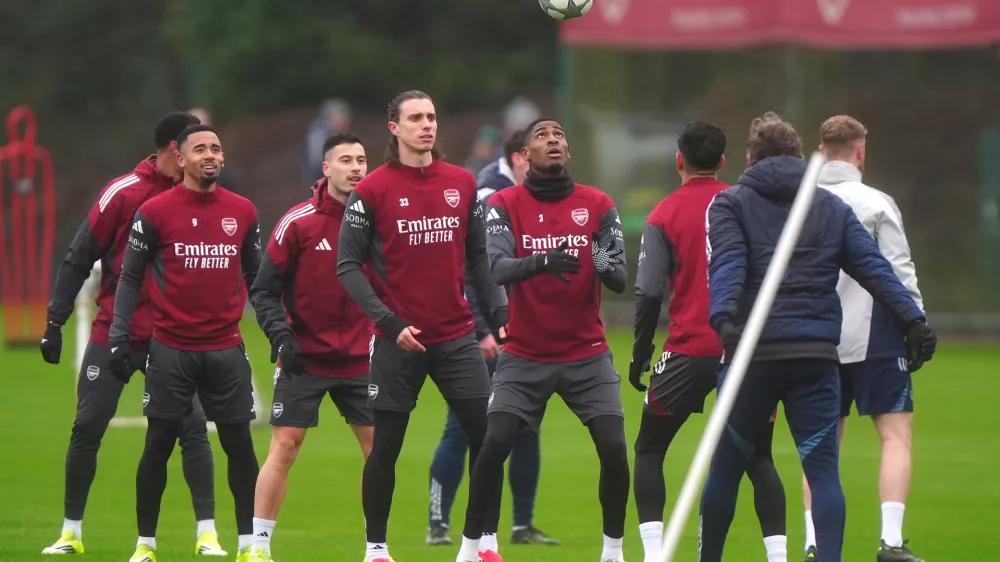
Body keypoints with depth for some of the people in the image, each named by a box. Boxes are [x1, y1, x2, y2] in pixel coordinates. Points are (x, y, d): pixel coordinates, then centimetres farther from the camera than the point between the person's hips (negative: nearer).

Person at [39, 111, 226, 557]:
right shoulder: (123, 194, -8)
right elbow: (78, 260, -4)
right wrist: (55, 321, -7)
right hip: (113, 334, -2)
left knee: (193, 427, -10)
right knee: (86, 430, 0)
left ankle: (207, 533, -4)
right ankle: (71, 532, 14)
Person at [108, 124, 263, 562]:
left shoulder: (242, 212, 6)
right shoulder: (155, 212, -3)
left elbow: (255, 276, 16)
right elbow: (130, 277, 1)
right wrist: (119, 337, -6)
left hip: (226, 350, 2)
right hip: (171, 349, -2)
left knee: (240, 445, 4)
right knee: (158, 445, 2)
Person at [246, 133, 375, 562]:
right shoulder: (298, 223, -8)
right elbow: (264, 289, -5)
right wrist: (280, 336, -17)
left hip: (359, 361, 3)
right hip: (304, 360, -3)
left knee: (379, 446, 1)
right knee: (284, 446, -6)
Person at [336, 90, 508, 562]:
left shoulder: (461, 183, 6)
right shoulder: (372, 190, -6)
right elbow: (348, 265, -6)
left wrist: (500, 311, 3)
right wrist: (389, 323, -15)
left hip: (456, 336, 3)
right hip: (398, 341, -3)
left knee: (487, 435, -3)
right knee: (386, 446, 2)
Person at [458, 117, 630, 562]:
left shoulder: (597, 205, 1)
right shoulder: (505, 205, -4)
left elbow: (620, 280, -5)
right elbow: (498, 268, -19)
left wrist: (607, 266, -30)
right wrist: (543, 262, -39)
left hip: (587, 356, 1)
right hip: (525, 356, -1)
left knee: (614, 449, -11)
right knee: (493, 447, -14)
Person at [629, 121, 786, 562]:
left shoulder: (664, 216, -2)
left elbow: (649, 294, -5)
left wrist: (640, 355, 5)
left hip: (690, 350, -2)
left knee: (649, 451, 12)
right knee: (758, 459, 13)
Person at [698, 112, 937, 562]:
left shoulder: (729, 204, 8)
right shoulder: (832, 207, 15)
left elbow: (727, 263, -11)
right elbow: (873, 267, 5)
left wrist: (723, 318, -25)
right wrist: (912, 320, -3)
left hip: (753, 352, -1)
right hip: (817, 354, 1)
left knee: (726, 466, 11)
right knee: (823, 469, -2)